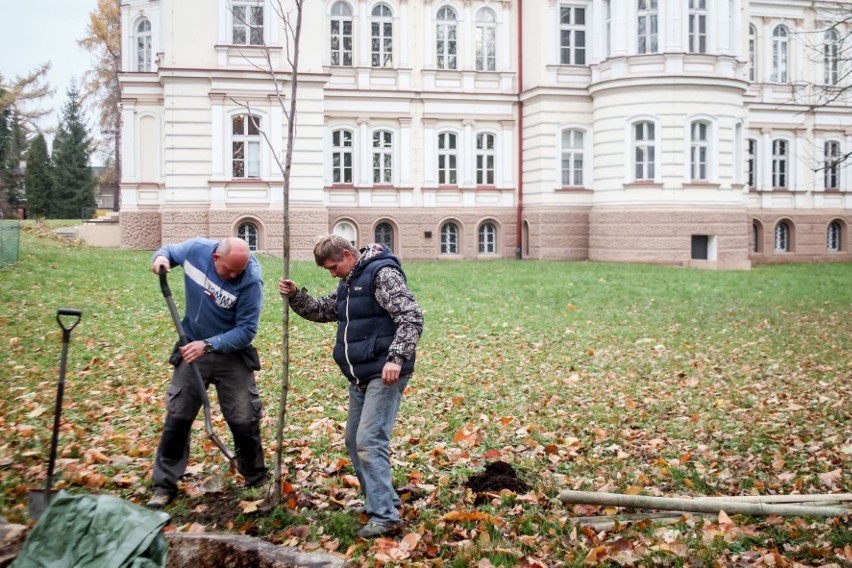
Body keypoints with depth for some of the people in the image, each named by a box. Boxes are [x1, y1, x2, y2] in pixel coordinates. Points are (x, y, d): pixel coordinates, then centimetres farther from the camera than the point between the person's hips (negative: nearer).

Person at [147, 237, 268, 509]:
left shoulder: (250, 280, -25)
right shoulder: (195, 249, -15)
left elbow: (246, 331, -22)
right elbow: (169, 250, 9)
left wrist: (208, 344, -30)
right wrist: (161, 257, -14)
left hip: (232, 354, -2)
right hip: (192, 349, 3)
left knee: (244, 421, 1)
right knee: (177, 418, 4)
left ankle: (257, 482, 22)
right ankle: (164, 487, 15)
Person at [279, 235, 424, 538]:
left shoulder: (382, 274, -14)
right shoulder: (348, 284, 16)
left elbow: (412, 317, -21)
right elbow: (321, 310, 25)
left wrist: (397, 358, -28)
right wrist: (294, 295, 8)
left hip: (384, 374, -10)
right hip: (360, 376, 10)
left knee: (369, 441, -15)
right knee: (354, 441, 15)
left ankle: (385, 517, -11)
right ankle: (383, 501, 26)